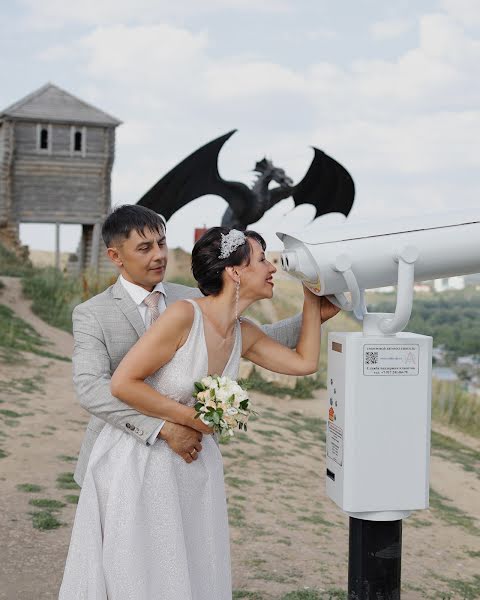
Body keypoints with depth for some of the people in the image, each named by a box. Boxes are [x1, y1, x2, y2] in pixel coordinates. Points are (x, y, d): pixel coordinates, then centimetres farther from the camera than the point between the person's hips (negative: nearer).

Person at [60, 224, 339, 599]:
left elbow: (304, 362, 6)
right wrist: (190, 417, -17)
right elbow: (123, 384, -22)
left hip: (194, 465, 7)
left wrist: (313, 305, 6)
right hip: (141, 464, -7)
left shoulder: (244, 334, 0)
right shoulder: (184, 316, -23)